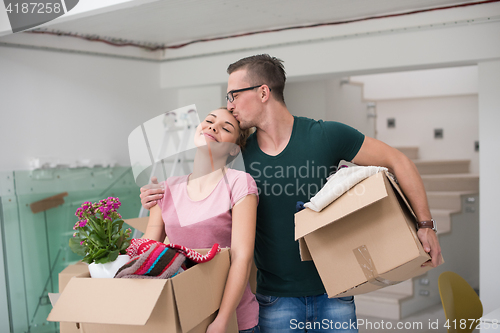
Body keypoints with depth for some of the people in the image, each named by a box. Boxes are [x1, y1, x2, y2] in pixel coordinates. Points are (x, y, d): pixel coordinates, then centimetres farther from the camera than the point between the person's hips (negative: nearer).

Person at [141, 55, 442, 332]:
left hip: (333, 293, -1)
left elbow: (397, 161, -4)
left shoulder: (327, 135, -12)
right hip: (276, 299, 2)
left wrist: (425, 224, -7)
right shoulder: (239, 156, -4)